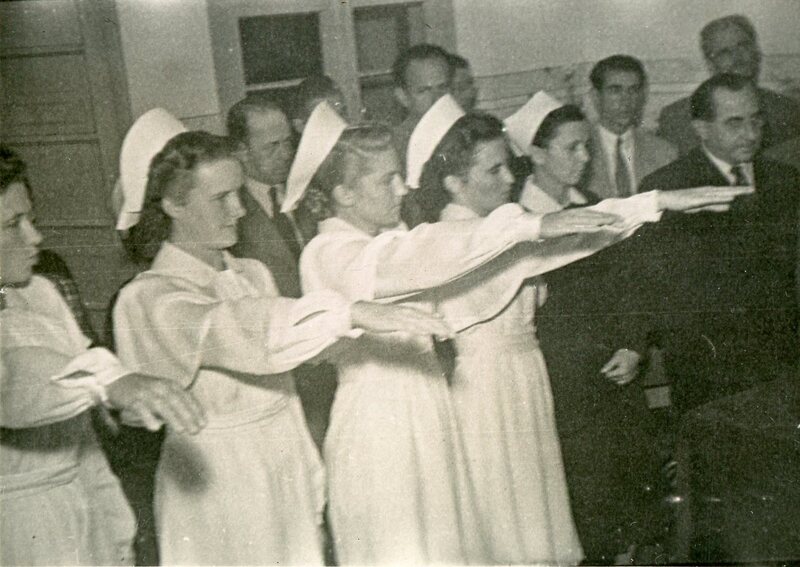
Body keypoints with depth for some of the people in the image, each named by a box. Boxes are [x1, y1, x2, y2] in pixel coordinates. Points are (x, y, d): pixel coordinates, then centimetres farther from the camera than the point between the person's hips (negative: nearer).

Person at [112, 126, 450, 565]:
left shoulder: (253, 274, 9)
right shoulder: (149, 298, -13)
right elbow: (238, 333, -31)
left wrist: (313, 495, 14)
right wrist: (354, 314, -39)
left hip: (288, 478, 6)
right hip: (215, 488, -6)